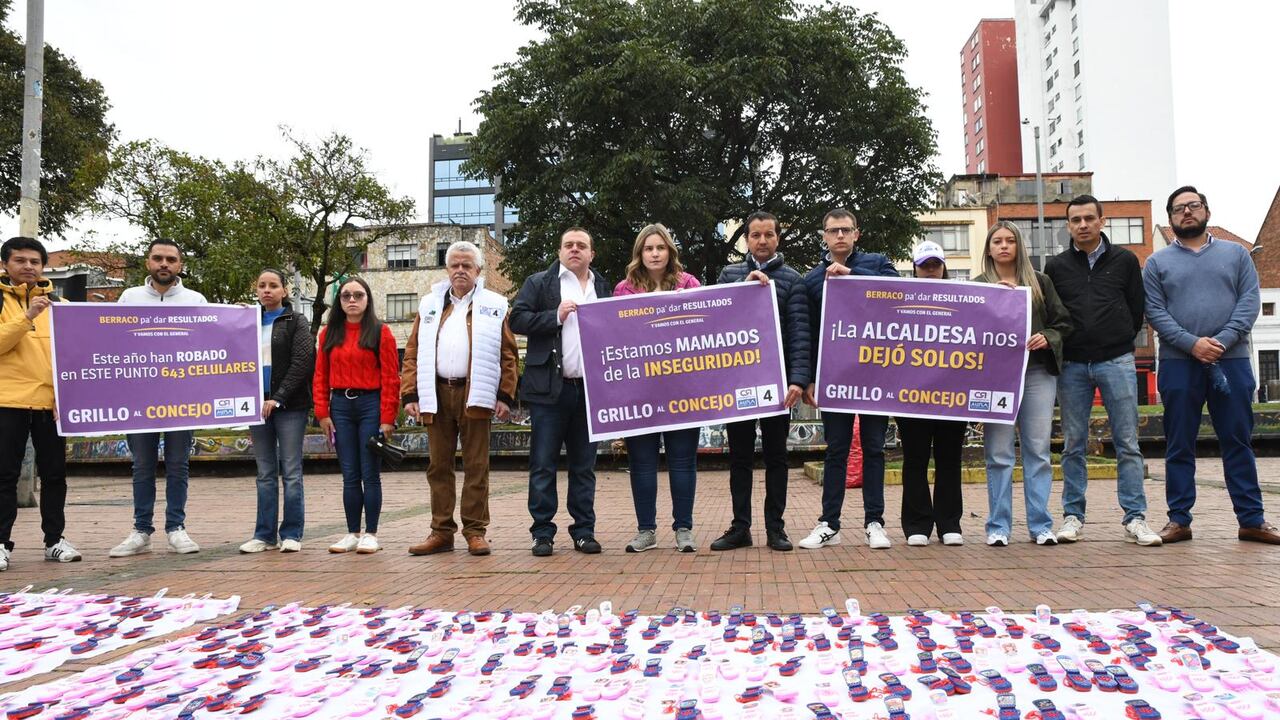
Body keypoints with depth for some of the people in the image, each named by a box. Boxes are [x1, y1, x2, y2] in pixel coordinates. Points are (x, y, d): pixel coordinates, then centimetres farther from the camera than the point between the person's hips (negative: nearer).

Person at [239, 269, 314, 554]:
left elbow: (302, 362, -8)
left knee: (291, 472, -2)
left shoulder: (296, 322, 2)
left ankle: (291, 533, 5)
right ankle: (265, 534, 13)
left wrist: (278, 398, -14)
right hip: (258, 405, 4)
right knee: (265, 474, 8)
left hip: (289, 405, -4)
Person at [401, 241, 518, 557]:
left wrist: (505, 396, -6)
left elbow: (508, 355, 2)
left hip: (475, 395, -3)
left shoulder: (494, 306, 6)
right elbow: (413, 353, 10)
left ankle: (475, 531, 10)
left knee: (476, 467, 2)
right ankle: (441, 532, 15)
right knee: (438, 467, 7)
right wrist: (410, 395, 1)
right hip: (436, 395, 3)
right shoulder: (429, 305, 14)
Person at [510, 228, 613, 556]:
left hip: (590, 389, 3)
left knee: (584, 465, 9)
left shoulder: (603, 288, 17)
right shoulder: (539, 283, 7)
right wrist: (556, 316, -13)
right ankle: (543, 534, 7)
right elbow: (517, 319, -4)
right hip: (550, 388, -3)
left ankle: (584, 531, 16)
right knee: (543, 464, 0)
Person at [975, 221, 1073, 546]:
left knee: (1038, 451, 1)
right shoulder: (978, 285, 10)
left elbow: (1063, 322, 13)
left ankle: (1041, 525, 9)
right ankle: (998, 526, 5)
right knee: (999, 453, -2)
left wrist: (1048, 337, -6)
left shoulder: (1040, 282, 14)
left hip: (1038, 371, 2)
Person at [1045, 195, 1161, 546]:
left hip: (1116, 362, -1)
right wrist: (1063, 343, 0)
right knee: (1073, 445, 4)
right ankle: (1073, 516, 11)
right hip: (1072, 365, 1)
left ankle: (1134, 518, 4)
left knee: (1127, 444, 0)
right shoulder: (1056, 266, 8)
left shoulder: (1125, 260, 7)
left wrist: (1120, 343, 6)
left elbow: (1137, 309, 8)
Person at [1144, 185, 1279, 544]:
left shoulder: (1236, 253, 12)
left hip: (1232, 360, 1)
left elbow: (1249, 302, 2)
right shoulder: (1157, 262, 9)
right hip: (1178, 363, -1)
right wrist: (1192, 343, -14)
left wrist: (1223, 341, -13)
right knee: (1179, 446, 3)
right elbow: (1154, 312, -1)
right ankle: (1179, 519, 8)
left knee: (1238, 442, 5)